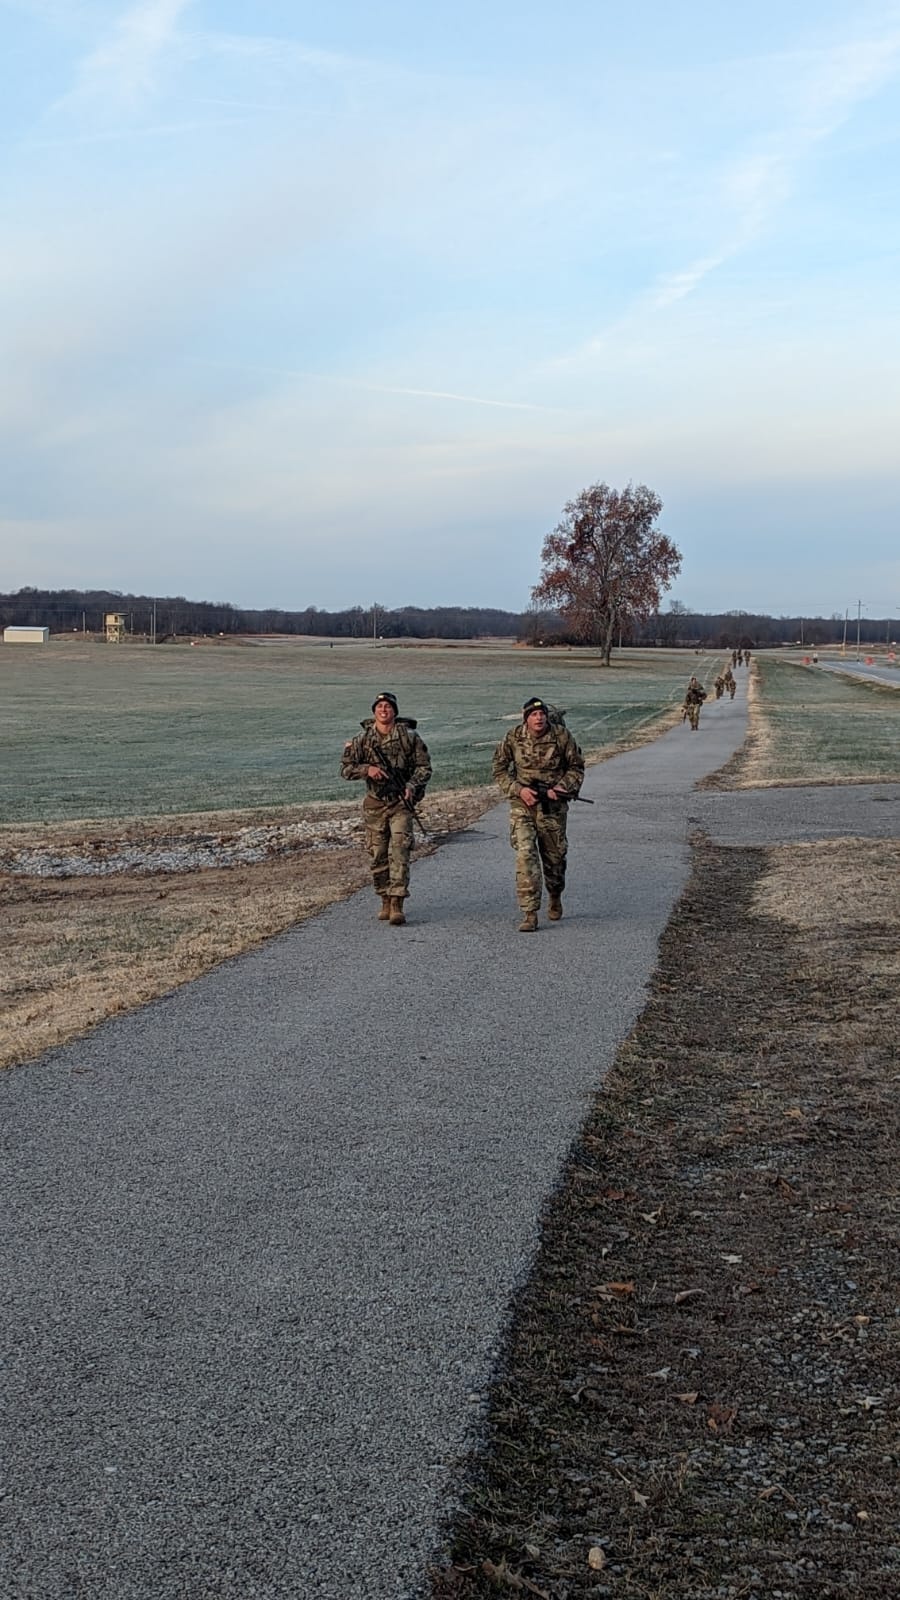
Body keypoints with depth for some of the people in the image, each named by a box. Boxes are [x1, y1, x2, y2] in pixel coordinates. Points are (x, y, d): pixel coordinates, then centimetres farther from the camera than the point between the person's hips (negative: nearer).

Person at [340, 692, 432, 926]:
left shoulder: (408, 737, -4)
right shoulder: (363, 739, 0)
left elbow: (424, 766, 0)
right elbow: (346, 768, 1)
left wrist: (412, 786, -17)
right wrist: (367, 769, -17)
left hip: (401, 802, -2)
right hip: (375, 803, 3)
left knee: (399, 851, -13)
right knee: (377, 855, 7)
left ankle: (397, 904, -16)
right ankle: (385, 902, 22)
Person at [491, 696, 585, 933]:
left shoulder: (562, 736, -7)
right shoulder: (514, 737, -6)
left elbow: (576, 767, 3)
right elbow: (499, 769, 3)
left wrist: (560, 788, -14)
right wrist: (519, 789, -12)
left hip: (553, 806, 1)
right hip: (522, 804, -1)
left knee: (554, 856, 13)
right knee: (525, 854, -15)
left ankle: (555, 897, 43)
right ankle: (529, 914, -14)